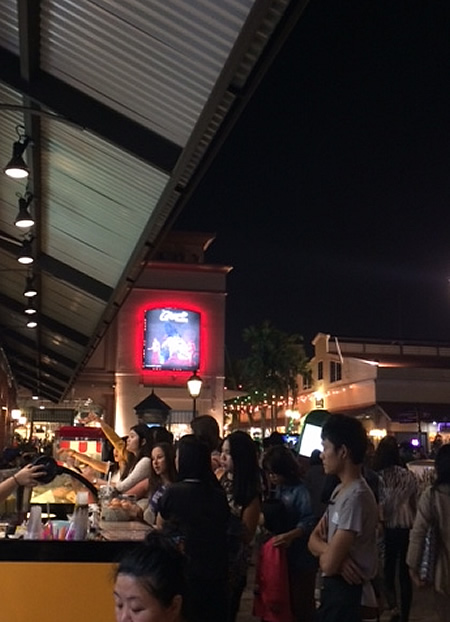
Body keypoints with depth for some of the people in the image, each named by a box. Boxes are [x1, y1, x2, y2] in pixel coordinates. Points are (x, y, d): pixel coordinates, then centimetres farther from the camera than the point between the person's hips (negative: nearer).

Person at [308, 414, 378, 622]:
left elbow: (328, 564, -26)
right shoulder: (340, 490, 8)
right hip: (335, 588, 9)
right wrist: (331, 551, -15)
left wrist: (323, 553, -3)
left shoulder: (356, 497, -24)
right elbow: (313, 539, 6)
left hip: (346, 593, -9)